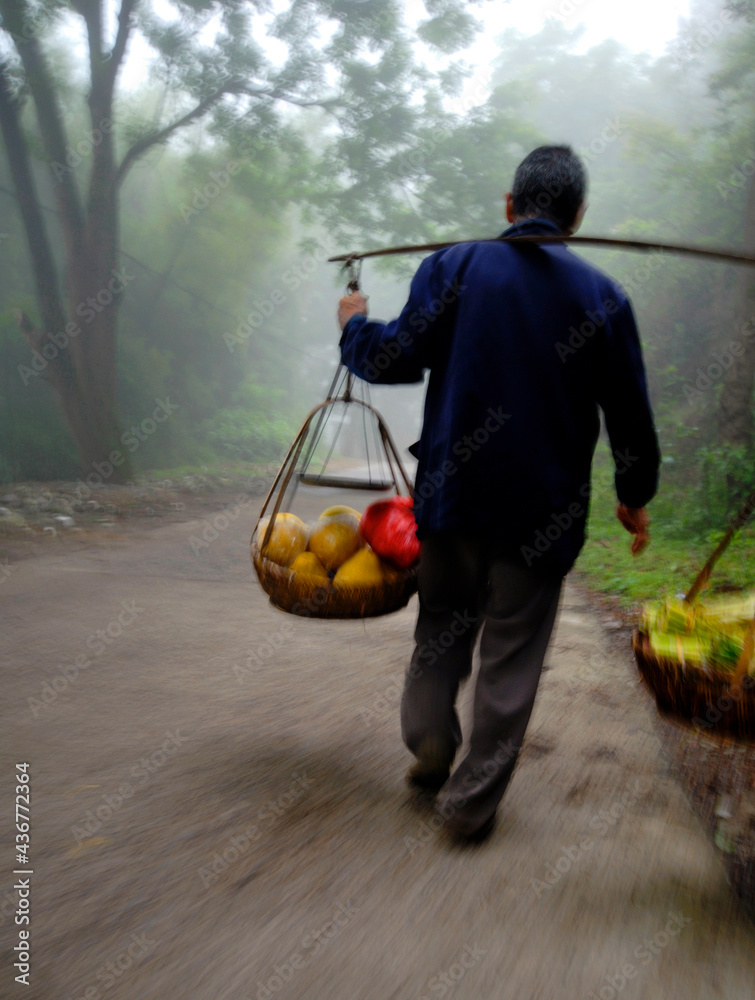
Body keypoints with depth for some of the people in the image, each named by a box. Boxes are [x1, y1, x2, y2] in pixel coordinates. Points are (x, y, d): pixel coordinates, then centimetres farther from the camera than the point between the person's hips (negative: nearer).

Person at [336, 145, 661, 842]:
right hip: (543, 513, 0)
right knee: (511, 658, 9)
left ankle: (430, 752, 24)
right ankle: (472, 803, 17)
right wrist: (634, 497, 18)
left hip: (453, 492, 1)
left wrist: (354, 326, 14)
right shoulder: (603, 296, 1)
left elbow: (399, 358, -8)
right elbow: (631, 416, 4)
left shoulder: (455, 265, -2)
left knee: (440, 629, 21)